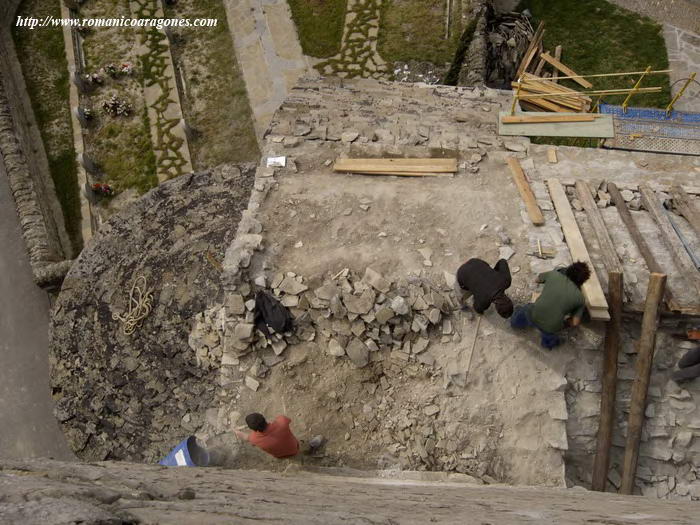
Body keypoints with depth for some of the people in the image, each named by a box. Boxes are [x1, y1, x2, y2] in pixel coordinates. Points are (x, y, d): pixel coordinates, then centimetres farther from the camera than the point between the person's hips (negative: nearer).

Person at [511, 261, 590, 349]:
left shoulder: (554, 274, 1)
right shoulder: (580, 298, -1)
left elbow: (538, 279, 21)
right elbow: (575, 323, 0)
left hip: (533, 315, 3)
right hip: (551, 328, -3)